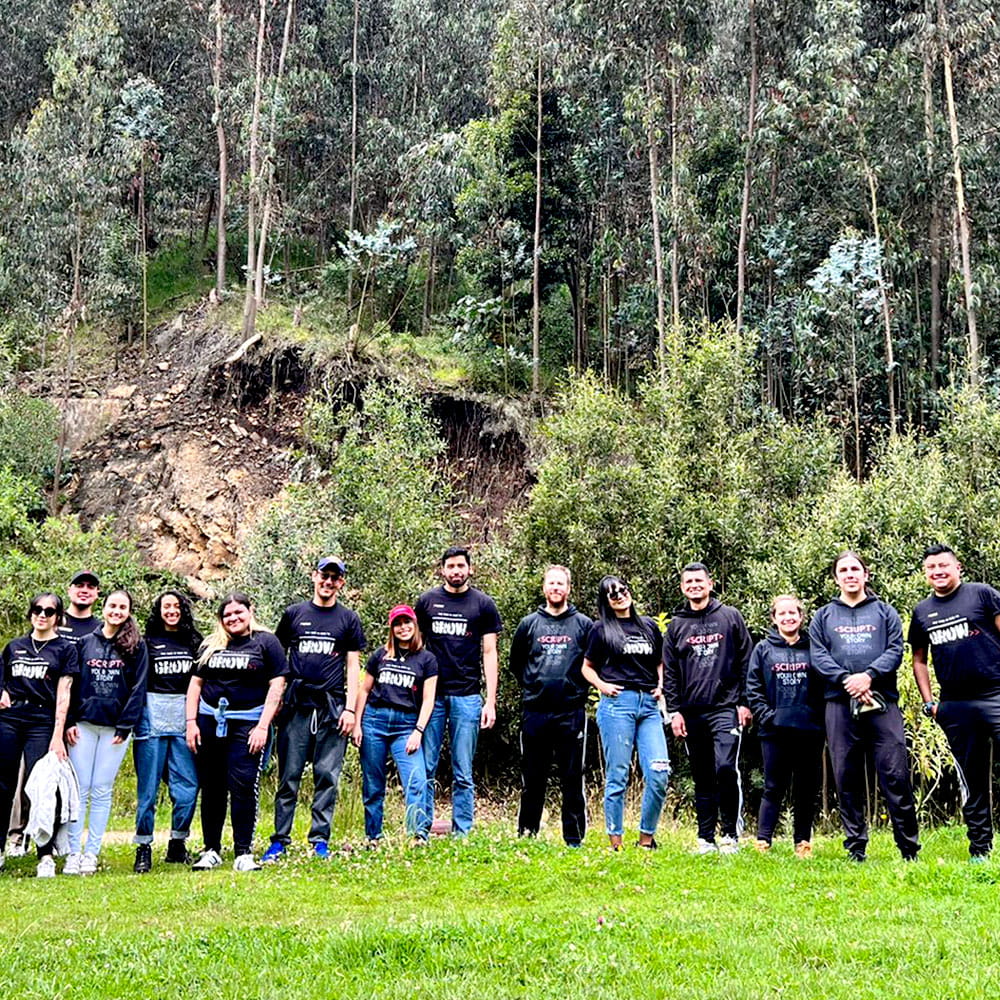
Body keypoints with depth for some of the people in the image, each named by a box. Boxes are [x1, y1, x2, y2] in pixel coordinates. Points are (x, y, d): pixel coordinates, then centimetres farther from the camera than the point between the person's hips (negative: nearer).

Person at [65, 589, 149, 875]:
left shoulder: (137, 646, 3)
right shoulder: (85, 643, 9)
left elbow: (138, 688, -1)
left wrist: (125, 726, -7)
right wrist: (69, 722, -2)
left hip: (116, 726, -1)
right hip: (84, 723, 1)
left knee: (102, 791, 2)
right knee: (79, 790, 0)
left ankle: (91, 853, 6)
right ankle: (73, 853, 3)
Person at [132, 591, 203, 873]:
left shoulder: (195, 641, 12)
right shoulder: (148, 642, 7)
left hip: (185, 716, 2)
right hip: (152, 715, -2)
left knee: (188, 785, -3)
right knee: (148, 787, 0)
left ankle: (177, 844, 11)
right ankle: (143, 848, 6)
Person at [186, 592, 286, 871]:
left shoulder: (266, 642, 1)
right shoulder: (210, 645, 12)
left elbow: (276, 686, -3)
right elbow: (195, 683, 15)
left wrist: (262, 727, -10)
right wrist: (191, 722, 4)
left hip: (247, 723, -4)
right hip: (209, 722, 4)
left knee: (243, 786, -10)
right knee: (211, 788, 7)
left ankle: (244, 853, -3)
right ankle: (211, 850, 16)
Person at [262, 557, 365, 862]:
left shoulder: (349, 619, 10)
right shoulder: (293, 614, 11)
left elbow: (353, 666, 8)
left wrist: (350, 708, -2)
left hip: (332, 706, 0)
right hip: (297, 705, 0)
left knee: (327, 776, 1)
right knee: (289, 775, 0)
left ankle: (320, 840, 7)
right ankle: (280, 840, 5)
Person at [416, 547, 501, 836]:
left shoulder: (483, 604, 6)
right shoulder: (427, 601, 9)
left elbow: (489, 653, 5)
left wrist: (491, 701, -2)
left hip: (466, 697, -1)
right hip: (431, 694, 1)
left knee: (463, 774, 2)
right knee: (425, 770, 0)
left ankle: (461, 836, 8)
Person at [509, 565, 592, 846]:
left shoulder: (584, 624, 5)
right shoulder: (529, 624, 10)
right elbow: (515, 663, 19)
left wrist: (579, 689, 3)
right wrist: (531, 686, 12)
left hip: (572, 713, -1)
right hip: (535, 712, 2)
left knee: (572, 779, 2)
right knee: (532, 779, 7)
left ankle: (574, 840, 8)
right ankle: (526, 836, 15)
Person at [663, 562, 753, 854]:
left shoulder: (730, 617, 5)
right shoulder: (676, 625, 12)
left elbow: (746, 661, 4)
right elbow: (670, 673, 12)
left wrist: (745, 703, -2)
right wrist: (674, 711, 4)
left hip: (726, 709, -3)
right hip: (691, 713, 3)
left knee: (726, 768, -16)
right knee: (702, 779, 8)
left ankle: (730, 835, -3)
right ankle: (706, 839, 14)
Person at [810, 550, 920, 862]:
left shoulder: (885, 612, 15)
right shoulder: (823, 617, 16)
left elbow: (895, 649, 2)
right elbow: (818, 656, 4)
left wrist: (869, 676, -15)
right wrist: (846, 680, -13)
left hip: (882, 701, -1)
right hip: (840, 704, 1)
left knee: (896, 774, -6)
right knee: (847, 778, 3)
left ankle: (909, 848, 2)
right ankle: (855, 847, 10)